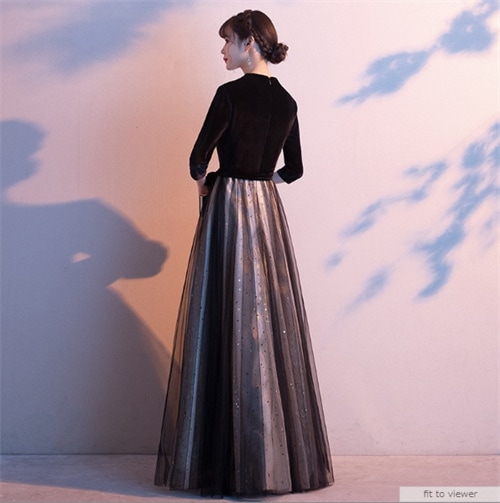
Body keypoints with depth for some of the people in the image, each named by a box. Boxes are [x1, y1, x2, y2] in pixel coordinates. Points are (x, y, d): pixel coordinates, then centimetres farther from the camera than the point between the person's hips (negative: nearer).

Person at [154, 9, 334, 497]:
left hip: (229, 208, -6)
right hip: (268, 211, 6)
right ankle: (286, 455, 18)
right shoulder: (286, 102, 9)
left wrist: (205, 182, 10)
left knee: (227, 327, -2)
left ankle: (227, 461, 4)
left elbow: (199, 158, -10)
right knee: (274, 324, 10)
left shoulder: (231, 94, -11)